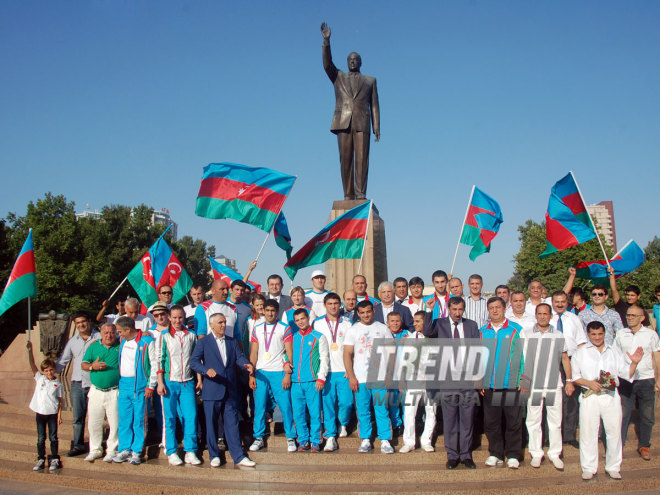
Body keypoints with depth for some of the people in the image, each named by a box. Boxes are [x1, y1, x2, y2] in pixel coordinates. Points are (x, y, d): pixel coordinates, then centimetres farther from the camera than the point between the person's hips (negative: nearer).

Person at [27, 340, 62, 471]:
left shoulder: (57, 384, 0)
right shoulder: (39, 378, 4)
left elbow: (60, 400, 3)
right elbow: (32, 364, -5)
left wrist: (59, 414, -3)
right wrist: (30, 350, -14)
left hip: (52, 413, -1)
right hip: (40, 412, 2)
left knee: (53, 437, 2)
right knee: (40, 438, 7)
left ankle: (54, 459, 13)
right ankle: (41, 459, 16)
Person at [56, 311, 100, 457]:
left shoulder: (99, 338, 0)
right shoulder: (72, 341, 14)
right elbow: (62, 361, 21)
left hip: (95, 383, -4)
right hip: (77, 383, 4)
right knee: (78, 416, 4)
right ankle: (78, 445, 13)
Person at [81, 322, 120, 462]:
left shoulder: (121, 346, 4)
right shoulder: (93, 346, 10)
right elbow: (83, 364, 9)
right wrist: (92, 366, -10)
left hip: (114, 392, -2)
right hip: (96, 391, 3)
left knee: (115, 423, -1)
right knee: (94, 423, 8)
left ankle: (112, 450, 12)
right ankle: (95, 450, 22)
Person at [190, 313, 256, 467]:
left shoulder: (232, 342, 15)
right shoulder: (203, 342, 3)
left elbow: (239, 357, 4)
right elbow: (193, 362, -7)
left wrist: (246, 364, -18)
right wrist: (206, 370, -25)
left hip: (230, 390, 3)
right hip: (212, 391, -3)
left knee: (232, 424, 4)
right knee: (212, 424, 5)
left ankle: (239, 457, 6)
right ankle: (214, 456, 18)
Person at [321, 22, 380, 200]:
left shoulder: (370, 81, 20)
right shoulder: (338, 77, 21)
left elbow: (374, 106, 13)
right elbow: (327, 64, 3)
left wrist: (377, 128, 2)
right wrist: (326, 41, -9)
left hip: (362, 123, 0)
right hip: (343, 122, 1)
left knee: (362, 158, -10)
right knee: (346, 159, -5)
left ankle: (361, 194, -13)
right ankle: (348, 195, -5)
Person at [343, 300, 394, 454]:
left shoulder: (383, 329, 8)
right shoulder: (353, 330, 6)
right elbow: (347, 355, 3)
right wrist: (351, 377, -6)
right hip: (360, 378, 0)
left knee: (382, 410, -2)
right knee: (363, 411, 4)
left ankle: (385, 441, 6)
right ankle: (365, 440, 14)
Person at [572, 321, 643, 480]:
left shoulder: (614, 352, 14)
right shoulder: (581, 353, 8)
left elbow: (626, 373, 12)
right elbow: (575, 376, 4)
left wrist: (634, 363, -6)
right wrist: (589, 383, -12)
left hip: (611, 397, 2)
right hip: (590, 397, -2)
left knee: (614, 431, 3)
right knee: (588, 432, 0)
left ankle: (613, 467, 17)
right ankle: (589, 468, 11)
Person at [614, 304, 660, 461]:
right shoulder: (621, 334, 5)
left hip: (646, 379, 0)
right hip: (626, 380, 0)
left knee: (647, 415, 7)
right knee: (623, 414, 0)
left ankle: (644, 445, 24)